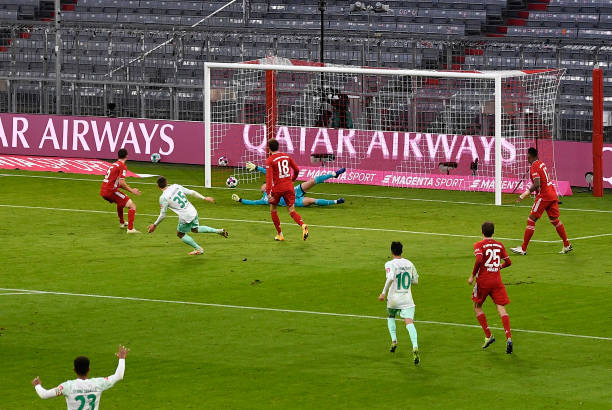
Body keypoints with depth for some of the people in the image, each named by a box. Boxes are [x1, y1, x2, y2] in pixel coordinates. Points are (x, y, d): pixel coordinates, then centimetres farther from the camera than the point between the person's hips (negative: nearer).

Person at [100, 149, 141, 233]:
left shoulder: (114, 165, 19)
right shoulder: (122, 166, -8)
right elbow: (121, 182, -18)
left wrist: (131, 190, 18)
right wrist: (131, 191, -8)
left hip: (103, 191, 9)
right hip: (111, 191, -9)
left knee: (120, 202, 38)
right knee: (132, 206, -7)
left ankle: (122, 223, 49)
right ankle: (130, 229, -17)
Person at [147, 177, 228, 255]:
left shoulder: (163, 198, -12)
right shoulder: (175, 186, 3)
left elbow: (162, 215, -8)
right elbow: (192, 192, 5)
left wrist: (154, 225, 5)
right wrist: (204, 198, 13)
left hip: (185, 218, -6)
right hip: (193, 212, 6)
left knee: (180, 234, 20)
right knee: (195, 229, 31)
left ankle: (198, 249, 24)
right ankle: (218, 231, 24)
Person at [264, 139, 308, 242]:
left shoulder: (270, 160, -8)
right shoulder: (287, 157, 7)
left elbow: (269, 177, -17)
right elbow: (297, 170, 15)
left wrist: (268, 193, -22)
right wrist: (293, 179, 36)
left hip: (277, 189, -4)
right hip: (289, 187, 4)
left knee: (273, 210, 18)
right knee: (292, 211, 2)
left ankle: (280, 234, 18)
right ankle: (303, 225, -27)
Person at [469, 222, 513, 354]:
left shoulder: (479, 245, -3)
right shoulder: (499, 245, 9)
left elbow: (479, 260, -20)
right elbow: (508, 262, 11)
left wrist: (472, 276, -10)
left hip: (483, 280, -3)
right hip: (497, 281, 3)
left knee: (477, 307, 17)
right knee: (501, 308, -4)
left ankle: (488, 335, 9)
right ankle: (508, 337, -21)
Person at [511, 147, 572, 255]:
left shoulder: (534, 167, -14)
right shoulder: (541, 164, 13)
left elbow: (537, 184, -24)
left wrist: (526, 194, -16)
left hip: (543, 196, -9)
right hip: (552, 194, 9)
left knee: (531, 220, -5)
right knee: (554, 220, 18)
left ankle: (523, 249, -5)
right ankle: (567, 245, 20)